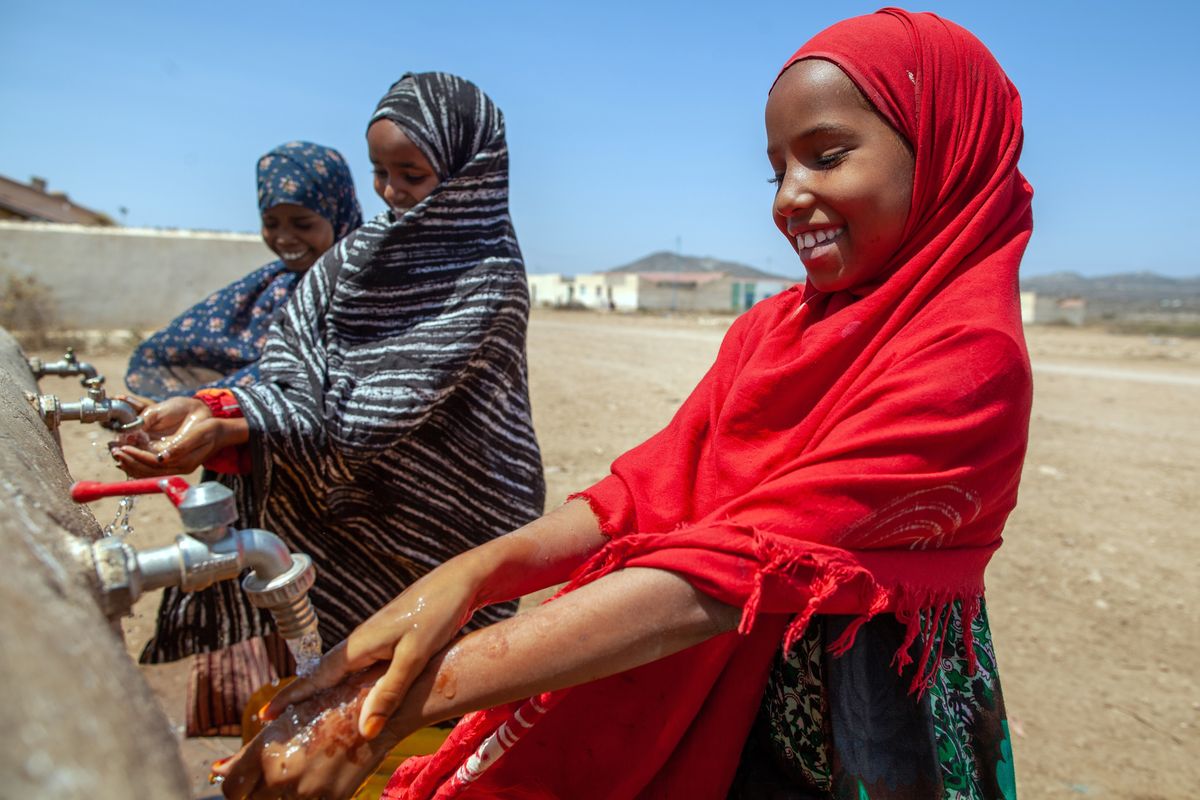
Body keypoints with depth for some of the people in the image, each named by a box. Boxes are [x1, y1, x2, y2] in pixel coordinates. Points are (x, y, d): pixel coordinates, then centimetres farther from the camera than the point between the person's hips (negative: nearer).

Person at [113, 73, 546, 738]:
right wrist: (211, 407, -25)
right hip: (346, 492, 6)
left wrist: (230, 431, -35)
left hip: (433, 525, -6)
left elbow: (380, 415, -26)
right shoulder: (364, 250, 2)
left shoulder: (487, 284, -18)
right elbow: (288, 366, -5)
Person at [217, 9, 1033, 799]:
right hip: (710, 720, 5)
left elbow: (724, 571, -29)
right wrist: (471, 573, -25)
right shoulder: (773, 328, 2)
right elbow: (644, 495, -7)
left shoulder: (966, 354, -20)